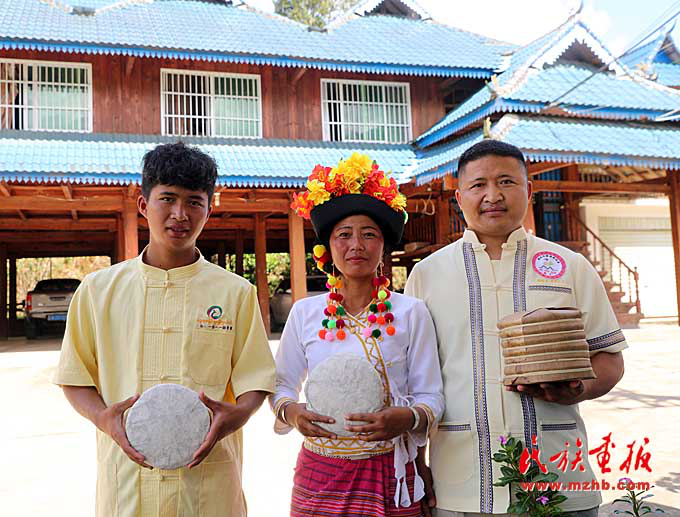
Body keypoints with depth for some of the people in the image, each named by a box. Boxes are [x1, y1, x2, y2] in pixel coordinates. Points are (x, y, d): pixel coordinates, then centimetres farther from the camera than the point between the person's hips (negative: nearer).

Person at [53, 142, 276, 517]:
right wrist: (104, 417, -11)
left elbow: (254, 381, 2)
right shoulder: (98, 289, 4)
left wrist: (238, 413, -18)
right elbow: (75, 378, 7)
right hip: (125, 479, 1)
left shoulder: (236, 292, 0)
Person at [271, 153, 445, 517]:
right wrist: (291, 411, -13)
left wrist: (408, 417, -22)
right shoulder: (304, 313, 1)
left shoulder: (411, 313, -3)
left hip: (389, 472, -1)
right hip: (320, 471, 1)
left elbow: (431, 394, -1)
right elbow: (282, 384, 9)